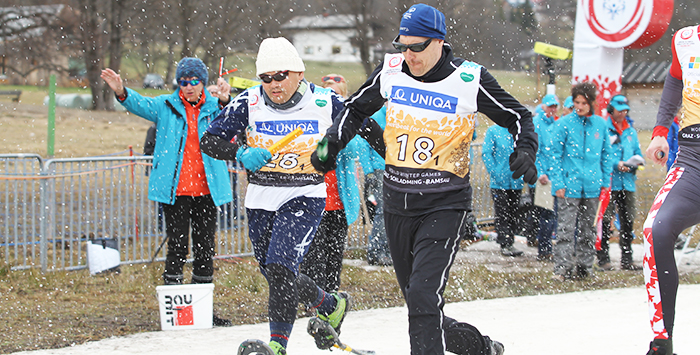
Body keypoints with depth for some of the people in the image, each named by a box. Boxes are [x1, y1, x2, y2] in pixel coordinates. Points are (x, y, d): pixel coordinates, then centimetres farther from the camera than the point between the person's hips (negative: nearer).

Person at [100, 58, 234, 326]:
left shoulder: (214, 107, 5)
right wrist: (121, 93, -31)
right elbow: (141, 105, -10)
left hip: (206, 190, 2)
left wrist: (225, 101, -34)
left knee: (205, 247, 8)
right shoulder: (166, 106, 5)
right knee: (178, 246, -4)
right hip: (174, 190, -2)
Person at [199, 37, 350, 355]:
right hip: (261, 198, 4)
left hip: (305, 198, -4)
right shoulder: (248, 104, -6)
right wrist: (241, 154, -24)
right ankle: (330, 306, 32)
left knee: (281, 267, -20)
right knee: (274, 274, 12)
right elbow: (209, 140, -7)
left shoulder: (325, 103, -8)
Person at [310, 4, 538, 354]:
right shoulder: (390, 71, 1)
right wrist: (331, 143, 7)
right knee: (419, 306, 12)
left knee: (423, 296, -22)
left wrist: (524, 150, -15)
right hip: (397, 204, 5)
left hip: (445, 206, -5)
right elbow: (356, 109, 19)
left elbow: (519, 118, 3)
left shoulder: (470, 80, -9)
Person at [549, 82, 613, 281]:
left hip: (592, 186, 4)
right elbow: (555, 154, -3)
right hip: (569, 185, -4)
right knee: (566, 228, -7)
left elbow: (606, 154, 13)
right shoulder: (565, 123, -4)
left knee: (588, 228, 11)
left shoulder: (600, 124, 5)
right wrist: (558, 183, -8)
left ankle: (584, 266, 20)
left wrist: (606, 181, 8)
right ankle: (563, 269, -6)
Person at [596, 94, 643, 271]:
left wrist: (635, 163, -4)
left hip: (627, 182, 6)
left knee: (628, 220, 7)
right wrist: (616, 164, -19)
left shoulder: (631, 131, 17)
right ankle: (603, 258, 0)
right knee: (606, 220, -7)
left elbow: (638, 154, 18)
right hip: (608, 182, -6)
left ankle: (627, 260, 14)